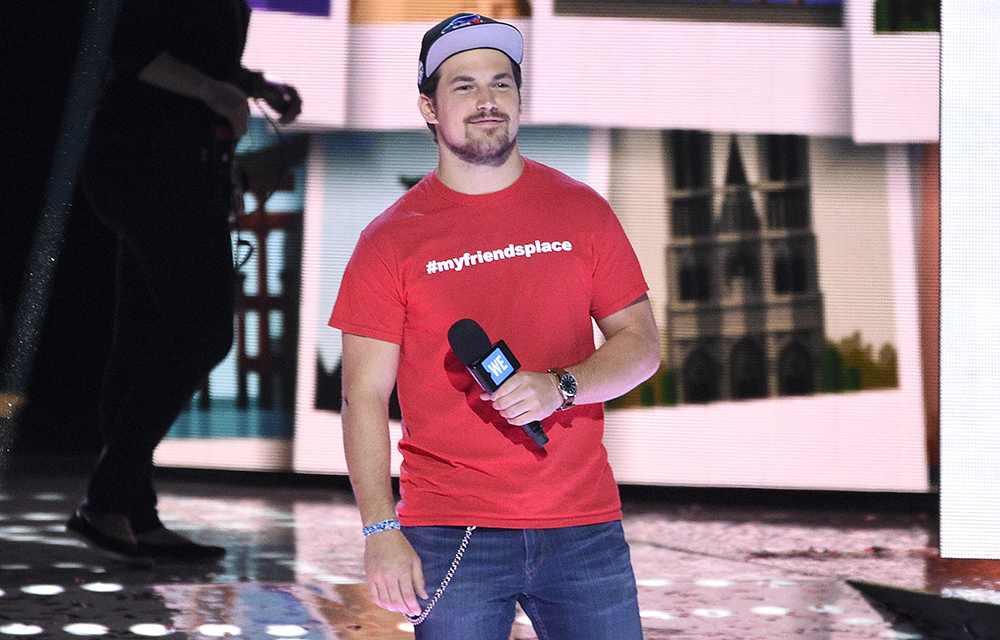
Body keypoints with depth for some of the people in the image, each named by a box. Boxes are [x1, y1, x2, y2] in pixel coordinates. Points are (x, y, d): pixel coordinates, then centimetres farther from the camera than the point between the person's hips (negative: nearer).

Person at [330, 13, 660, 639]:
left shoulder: (581, 211, 6)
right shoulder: (391, 240, 0)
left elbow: (641, 344, 8)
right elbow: (365, 397, -1)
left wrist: (560, 387, -12)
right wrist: (381, 532, -11)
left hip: (583, 527, 2)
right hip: (449, 534, -2)